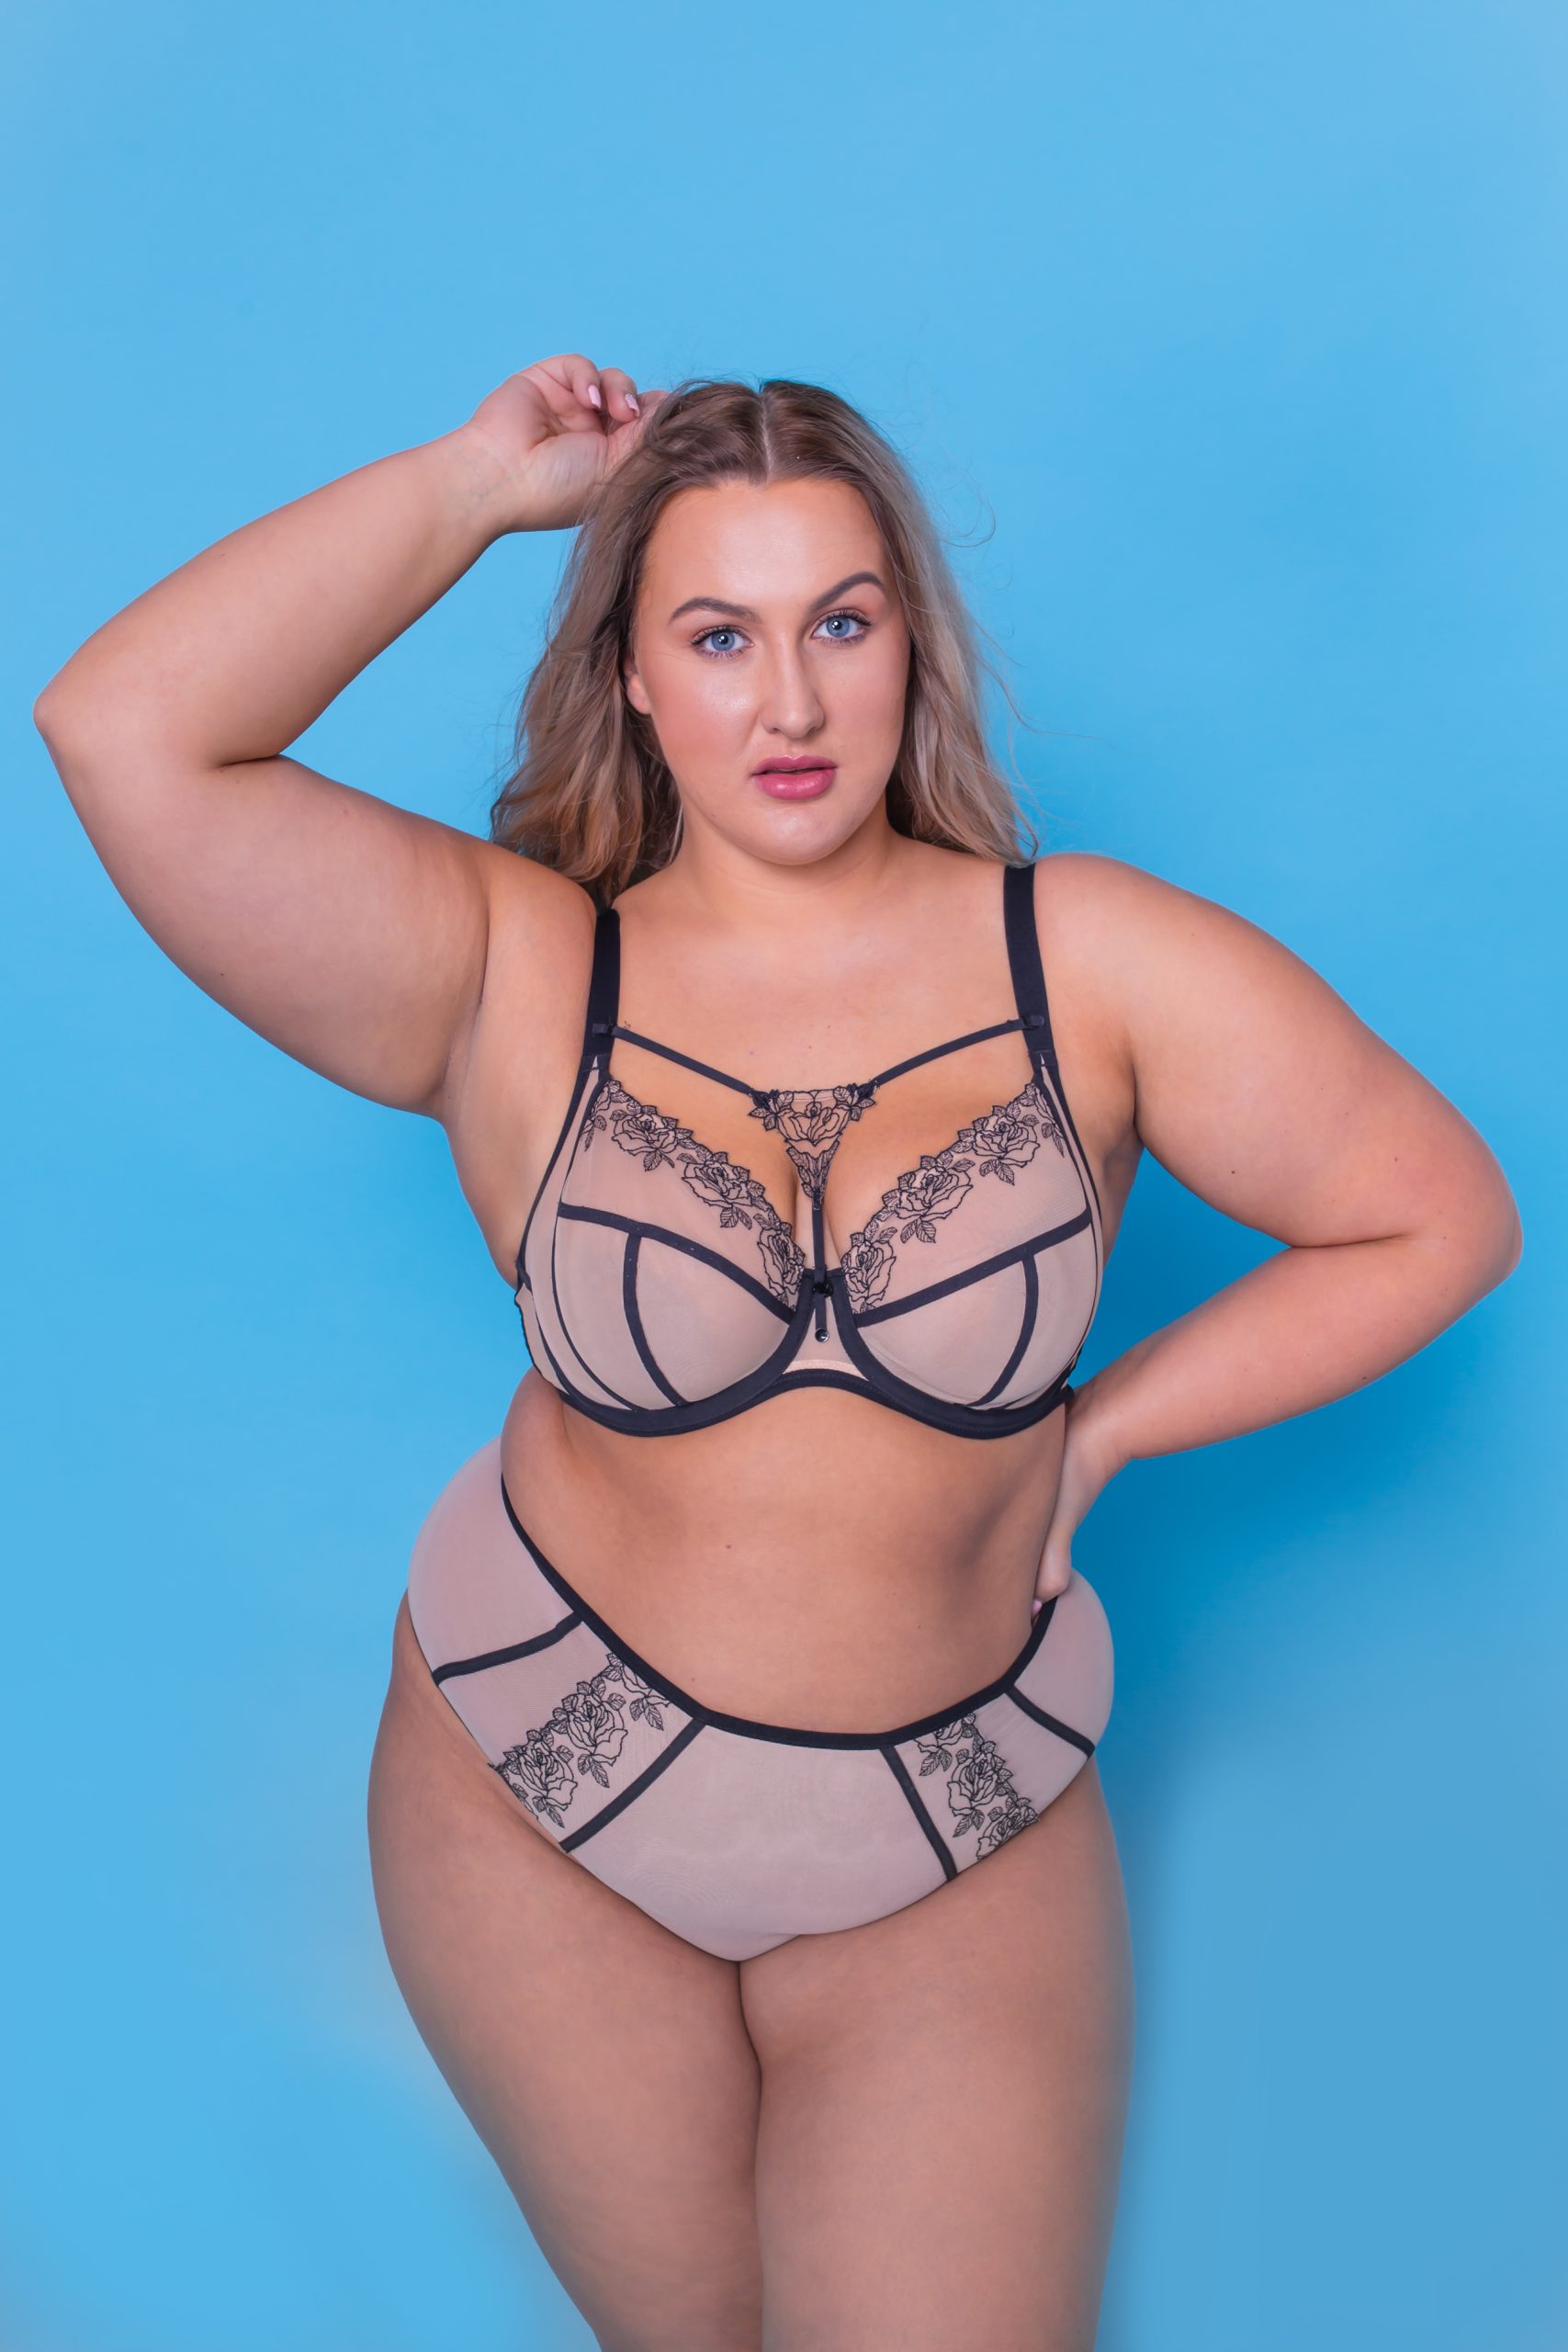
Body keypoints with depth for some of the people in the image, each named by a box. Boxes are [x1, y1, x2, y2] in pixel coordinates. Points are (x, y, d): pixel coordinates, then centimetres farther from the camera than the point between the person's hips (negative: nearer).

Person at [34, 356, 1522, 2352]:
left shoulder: (1095, 961, -8)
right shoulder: (509, 974, -10)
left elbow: (1440, 1220, -3)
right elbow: (119, 734, -22)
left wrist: (1093, 1434, -5)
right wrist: (481, 482, -15)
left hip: (965, 1833, 0)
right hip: (542, 1779, 0)